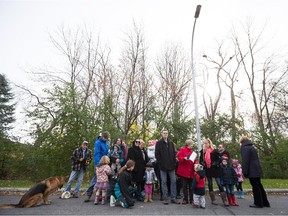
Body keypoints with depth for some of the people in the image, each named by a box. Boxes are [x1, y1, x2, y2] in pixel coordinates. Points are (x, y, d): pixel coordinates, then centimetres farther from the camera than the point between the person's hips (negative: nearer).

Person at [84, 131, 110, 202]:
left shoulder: (107, 142, 6)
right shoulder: (98, 143, -15)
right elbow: (96, 154, -18)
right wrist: (98, 164, -23)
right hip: (99, 163, -7)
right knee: (96, 178, -5)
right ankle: (88, 194, 5)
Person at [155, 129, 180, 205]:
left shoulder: (171, 143, 9)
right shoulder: (159, 143, -3)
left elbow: (174, 153, 12)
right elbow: (157, 154, -6)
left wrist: (174, 162, 3)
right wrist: (160, 163, -11)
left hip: (171, 165, 4)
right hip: (163, 166, -4)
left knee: (173, 181, 7)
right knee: (164, 182, 5)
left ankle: (173, 198, 18)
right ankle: (165, 198, 15)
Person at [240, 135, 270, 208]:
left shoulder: (245, 148, -12)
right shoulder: (252, 148, 18)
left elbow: (245, 161, -18)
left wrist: (244, 172, -14)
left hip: (252, 171, -9)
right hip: (257, 170, 9)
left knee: (255, 187, -1)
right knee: (259, 186, 16)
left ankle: (258, 203, 6)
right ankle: (265, 202, 24)